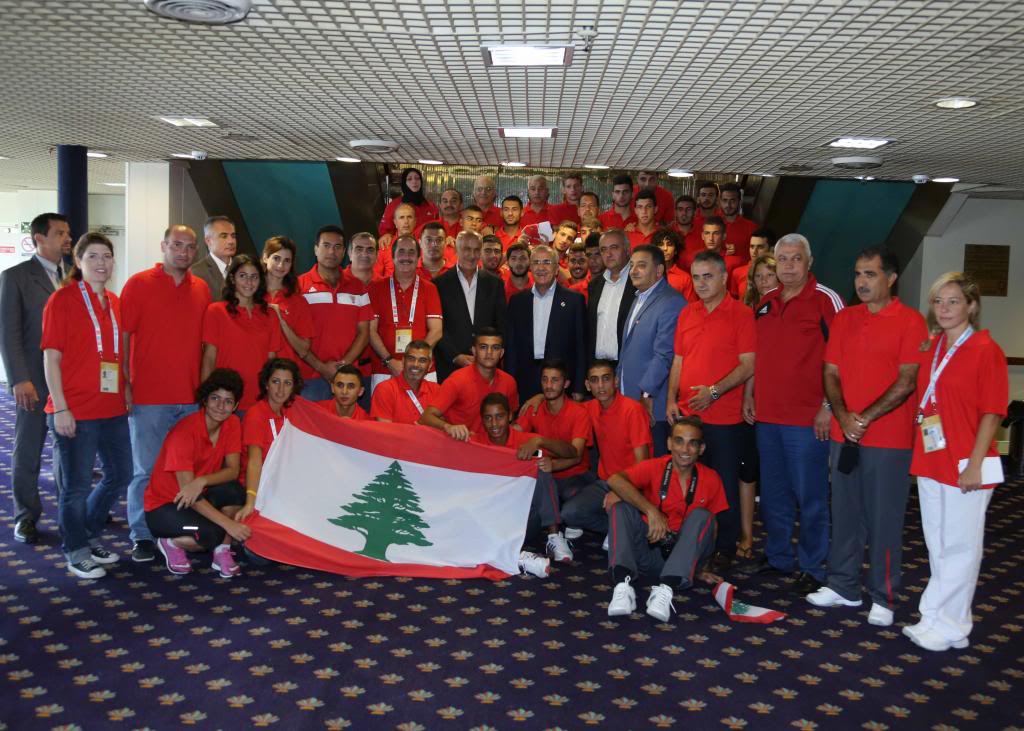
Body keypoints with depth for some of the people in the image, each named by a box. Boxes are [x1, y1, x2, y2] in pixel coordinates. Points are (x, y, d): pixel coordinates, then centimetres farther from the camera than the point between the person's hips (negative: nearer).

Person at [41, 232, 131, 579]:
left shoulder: (115, 303, 11)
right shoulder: (62, 300, -7)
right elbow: (51, 358, -9)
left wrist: (127, 395, 10)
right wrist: (60, 408, -14)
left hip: (113, 409, 7)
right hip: (75, 412, -7)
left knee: (120, 475, 15)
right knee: (77, 485, 3)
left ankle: (88, 536, 35)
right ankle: (76, 552, 21)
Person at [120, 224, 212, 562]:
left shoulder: (202, 289, 11)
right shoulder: (139, 284, 0)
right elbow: (122, 337, -3)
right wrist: (125, 383, -9)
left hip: (191, 397, 4)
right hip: (148, 396, -4)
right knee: (146, 469, 1)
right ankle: (142, 536, 11)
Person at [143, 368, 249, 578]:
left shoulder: (232, 423, -6)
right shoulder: (184, 432, -25)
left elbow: (233, 470, -11)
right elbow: (186, 488, -28)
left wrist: (202, 481, -33)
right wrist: (229, 523, -34)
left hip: (199, 498, 6)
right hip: (163, 506, -5)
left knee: (234, 490, -27)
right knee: (212, 533, -31)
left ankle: (222, 553, -9)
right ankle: (171, 543, 0)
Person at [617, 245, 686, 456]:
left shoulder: (671, 303, -13)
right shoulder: (639, 299, 18)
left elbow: (664, 355, -18)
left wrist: (645, 393, -17)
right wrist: (619, 377, 15)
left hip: (652, 405, -8)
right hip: (628, 399, 8)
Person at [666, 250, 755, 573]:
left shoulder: (740, 314, -6)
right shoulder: (687, 314, 12)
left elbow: (748, 365, -12)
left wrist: (714, 391, -21)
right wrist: (672, 399, 3)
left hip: (724, 417, -5)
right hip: (687, 415, 6)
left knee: (725, 484, 4)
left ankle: (725, 548, 16)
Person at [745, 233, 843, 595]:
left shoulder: (826, 300, -7)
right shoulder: (765, 302, 12)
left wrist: (829, 406, -13)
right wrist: (748, 395, 14)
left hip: (808, 417, -6)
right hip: (766, 414, 6)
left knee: (810, 497, 1)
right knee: (773, 494, 15)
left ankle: (812, 568, 13)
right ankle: (778, 557, 29)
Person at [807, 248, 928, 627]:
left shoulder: (910, 321, -5)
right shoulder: (844, 319, 10)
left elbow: (907, 382, -11)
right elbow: (831, 373, 7)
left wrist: (866, 418, -16)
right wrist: (843, 416, -8)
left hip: (889, 437, -5)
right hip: (844, 435, 5)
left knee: (884, 518, 2)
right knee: (845, 514, 12)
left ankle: (883, 597, 13)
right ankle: (843, 586, 24)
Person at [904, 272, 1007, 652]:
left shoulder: (986, 350, -9)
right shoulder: (930, 348, 10)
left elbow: (992, 413, -12)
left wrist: (974, 465, -16)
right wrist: (920, 455, 10)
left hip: (967, 466, -7)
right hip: (930, 461, 7)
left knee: (959, 546, 4)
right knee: (937, 545, 15)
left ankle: (947, 625, 14)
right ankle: (938, 620, 26)